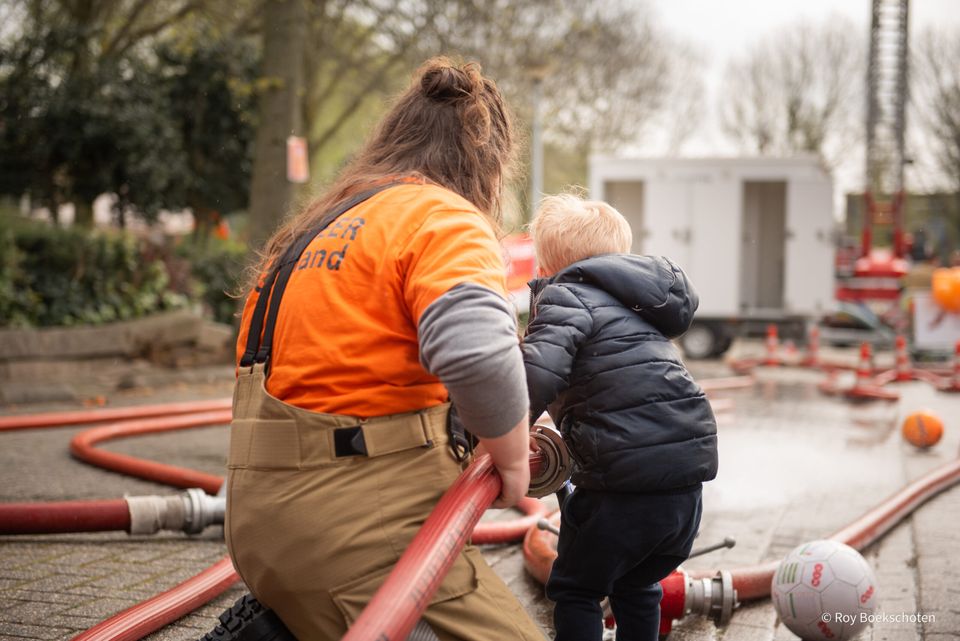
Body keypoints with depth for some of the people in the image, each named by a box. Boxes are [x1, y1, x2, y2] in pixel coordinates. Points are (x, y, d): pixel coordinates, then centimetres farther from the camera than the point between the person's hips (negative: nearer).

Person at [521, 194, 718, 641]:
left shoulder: (565, 295, -4)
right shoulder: (632, 302, 24)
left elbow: (539, 370, -22)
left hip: (626, 480, -8)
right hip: (688, 475, 8)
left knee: (574, 589, 13)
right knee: (636, 586, 27)